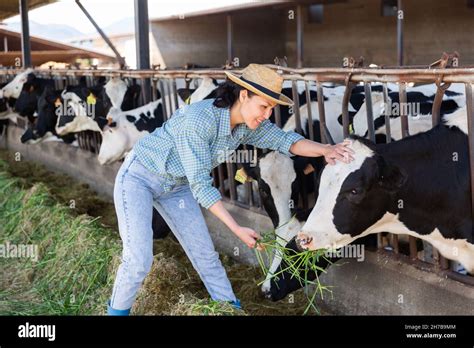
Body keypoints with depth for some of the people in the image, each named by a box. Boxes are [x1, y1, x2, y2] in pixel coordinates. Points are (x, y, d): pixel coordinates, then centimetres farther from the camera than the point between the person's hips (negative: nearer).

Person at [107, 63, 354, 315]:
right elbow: (200, 184, -31)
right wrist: (237, 229, -30)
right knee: (139, 259, -15)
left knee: (205, 254, 7)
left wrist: (324, 150, -27)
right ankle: (117, 310, 10)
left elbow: (284, 140, -8)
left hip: (176, 186, 7)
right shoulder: (198, 120, -33)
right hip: (138, 176, -7)